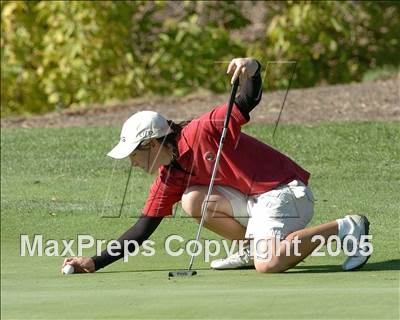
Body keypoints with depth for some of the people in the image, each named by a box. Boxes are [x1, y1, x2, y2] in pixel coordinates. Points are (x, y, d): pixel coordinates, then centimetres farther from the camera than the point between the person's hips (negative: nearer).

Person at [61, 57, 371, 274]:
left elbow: (249, 101, -25)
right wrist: (95, 262, 7)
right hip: (255, 200, 8)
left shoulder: (203, 132, -15)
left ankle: (346, 228, -12)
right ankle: (254, 246, 3)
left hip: (285, 190, -8)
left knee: (268, 264, -29)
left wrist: (252, 71, -48)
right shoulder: (170, 178, 8)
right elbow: (143, 229, 12)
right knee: (193, 200, -7)